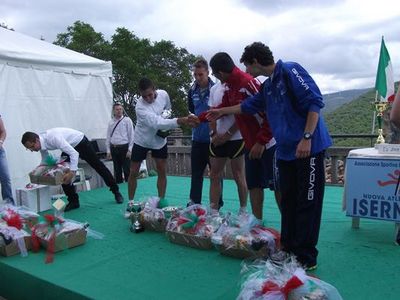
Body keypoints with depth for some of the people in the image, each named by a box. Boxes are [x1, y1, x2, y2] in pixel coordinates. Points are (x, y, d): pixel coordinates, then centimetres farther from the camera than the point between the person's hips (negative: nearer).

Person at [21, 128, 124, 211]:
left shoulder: (53, 138, -39)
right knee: (62, 173, -4)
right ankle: (73, 201, 5)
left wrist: (72, 171, -51)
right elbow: (45, 161, 4)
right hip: (70, 146, 8)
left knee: (98, 165, 4)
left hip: (81, 142, -7)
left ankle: (116, 191, 19)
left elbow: (74, 153, -42)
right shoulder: (41, 143, -14)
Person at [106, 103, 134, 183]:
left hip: (124, 148, -4)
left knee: (127, 170, -3)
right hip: (114, 148, 4)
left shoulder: (127, 120, -1)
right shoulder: (111, 122, 10)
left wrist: (129, 150, -10)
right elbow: (108, 137, 12)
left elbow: (131, 135, -5)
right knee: (117, 171, 13)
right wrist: (108, 151, 7)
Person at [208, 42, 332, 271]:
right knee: (288, 203, 10)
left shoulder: (290, 71, -7)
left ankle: (306, 257, 6)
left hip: (309, 148, -8)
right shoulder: (268, 86, 17)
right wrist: (221, 112, 41)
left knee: (307, 204, -2)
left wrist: (307, 138, -22)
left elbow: (314, 101, -15)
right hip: (286, 150, 8)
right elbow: (248, 106, 32)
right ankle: (288, 250, 21)